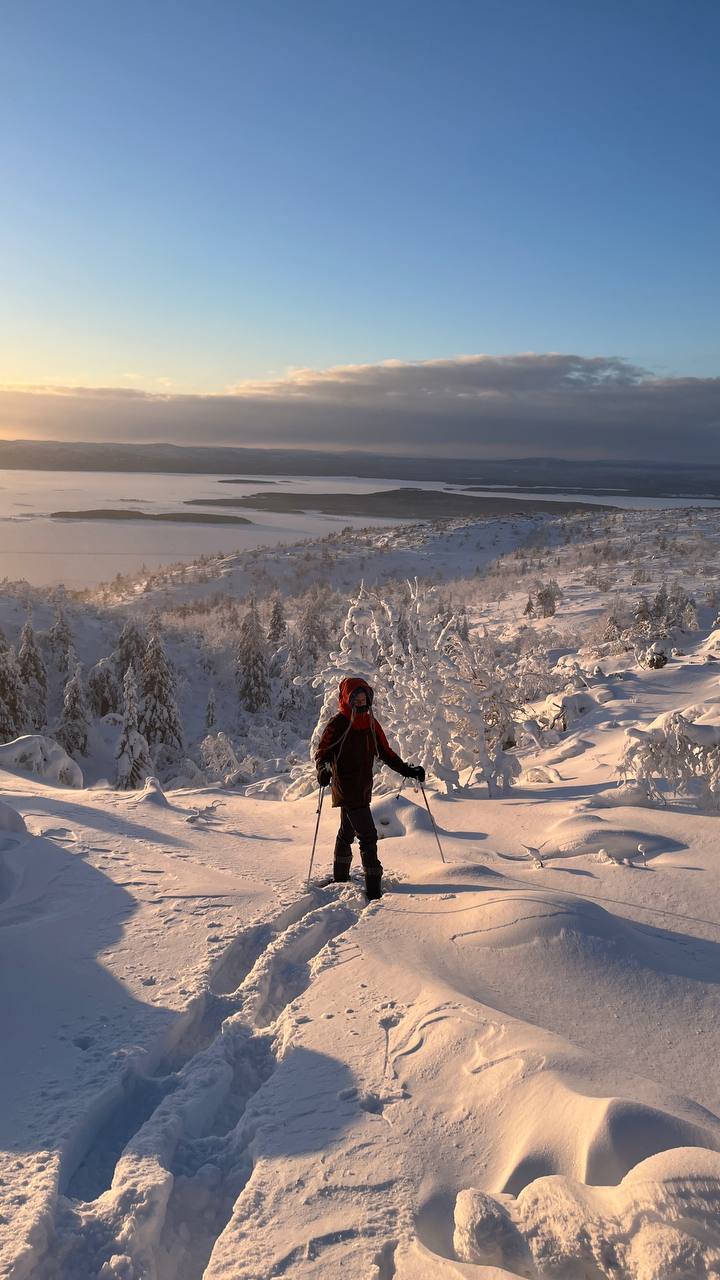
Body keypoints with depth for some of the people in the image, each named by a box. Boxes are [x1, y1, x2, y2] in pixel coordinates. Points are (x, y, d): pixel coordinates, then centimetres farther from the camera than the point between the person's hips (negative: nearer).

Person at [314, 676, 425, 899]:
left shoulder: (371, 723, 7)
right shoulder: (338, 724, -12)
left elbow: (386, 752, 12)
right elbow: (322, 752, -12)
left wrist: (407, 770, 4)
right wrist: (323, 770, -33)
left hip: (364, 788, 8)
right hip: (347, 788, -8)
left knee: (348, 831, 24)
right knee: (368, 836, -14)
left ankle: (341, 876, 42)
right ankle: (374, 888, -11)